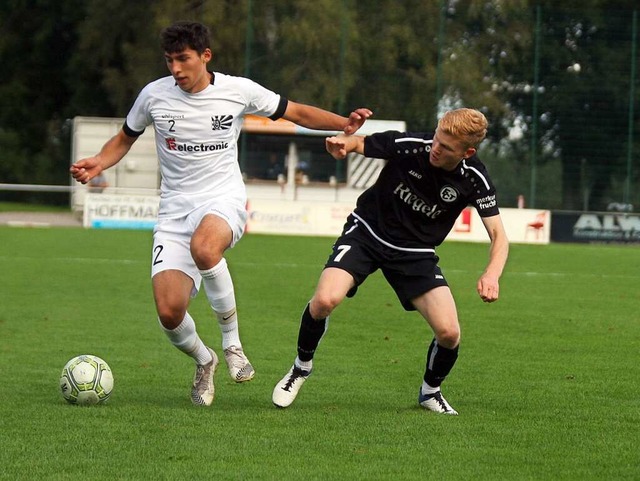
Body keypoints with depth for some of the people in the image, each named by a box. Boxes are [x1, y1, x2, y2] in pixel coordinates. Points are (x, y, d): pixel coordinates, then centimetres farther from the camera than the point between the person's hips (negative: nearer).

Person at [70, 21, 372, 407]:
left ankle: (233, 341, -20)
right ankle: (204, 361, 20)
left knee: (204, 247, -41)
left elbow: (296, 112, 11)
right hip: (175, 208, 2)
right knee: (169, 312, -16)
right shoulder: (154, 95, 1)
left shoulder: (238, 90, -2)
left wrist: (343, 124, -4)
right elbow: (125, 139, 18)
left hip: (224, 200, -2)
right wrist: (99, 164, -3)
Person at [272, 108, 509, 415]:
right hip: (366, 234, -1)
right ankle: (301, 367, 4)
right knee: (325, 300, -27)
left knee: (449, 333, -14)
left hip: (416, 253, 2)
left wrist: (491, 275, -34)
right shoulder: (408, 145, -21)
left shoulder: (475, 180, -17)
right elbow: (360, 144, -3)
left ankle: (430, 392, 19)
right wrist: (343, 144, -29)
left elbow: (498, 236, -13)